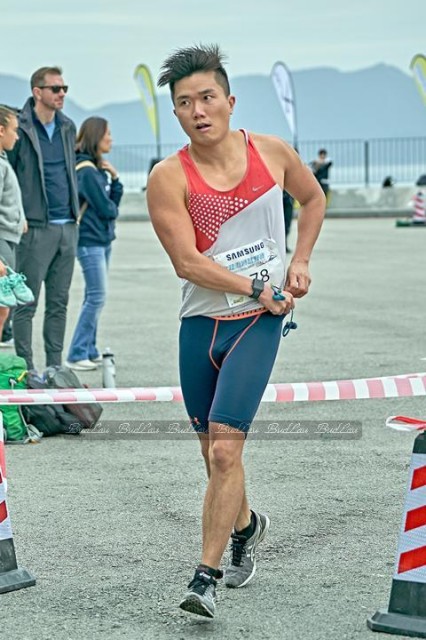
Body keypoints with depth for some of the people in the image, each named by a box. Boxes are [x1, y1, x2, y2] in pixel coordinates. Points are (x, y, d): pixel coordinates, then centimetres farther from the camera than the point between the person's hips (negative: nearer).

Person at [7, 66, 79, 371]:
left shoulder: (68, 127, 13)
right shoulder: (21, 128, -7)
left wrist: (75, 210, 16)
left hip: (68, 227, 6)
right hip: (36, 227, -6)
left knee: (59, 302, 10)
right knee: (27, 303, -2)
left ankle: (55, 367, 16)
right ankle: (26, 369, 2)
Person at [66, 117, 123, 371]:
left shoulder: (99, 168, 13)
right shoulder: (86, 170, -15)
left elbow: (114, 202, 10)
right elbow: (106, 209, -16)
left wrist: (115, 177, -2)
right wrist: (113, 210, 6)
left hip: (103, 238, 9)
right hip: (90, 240, -9)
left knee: (94, 297, 11)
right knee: (97, 297, -11)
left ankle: (90, 350, 17)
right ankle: (77, 355, -7)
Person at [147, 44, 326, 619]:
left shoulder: (272, 152, -2)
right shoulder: (168, 178, -9)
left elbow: (313, 198, 18)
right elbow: (187, 261, -15)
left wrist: (300, 263, 8)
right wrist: (255, 287, -16)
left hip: (260, 322, -1)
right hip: (200, 323, 1)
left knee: (224, 448, -14)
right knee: (215, 454, 14)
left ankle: (206, 578, -9)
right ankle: (246, 524, 45)